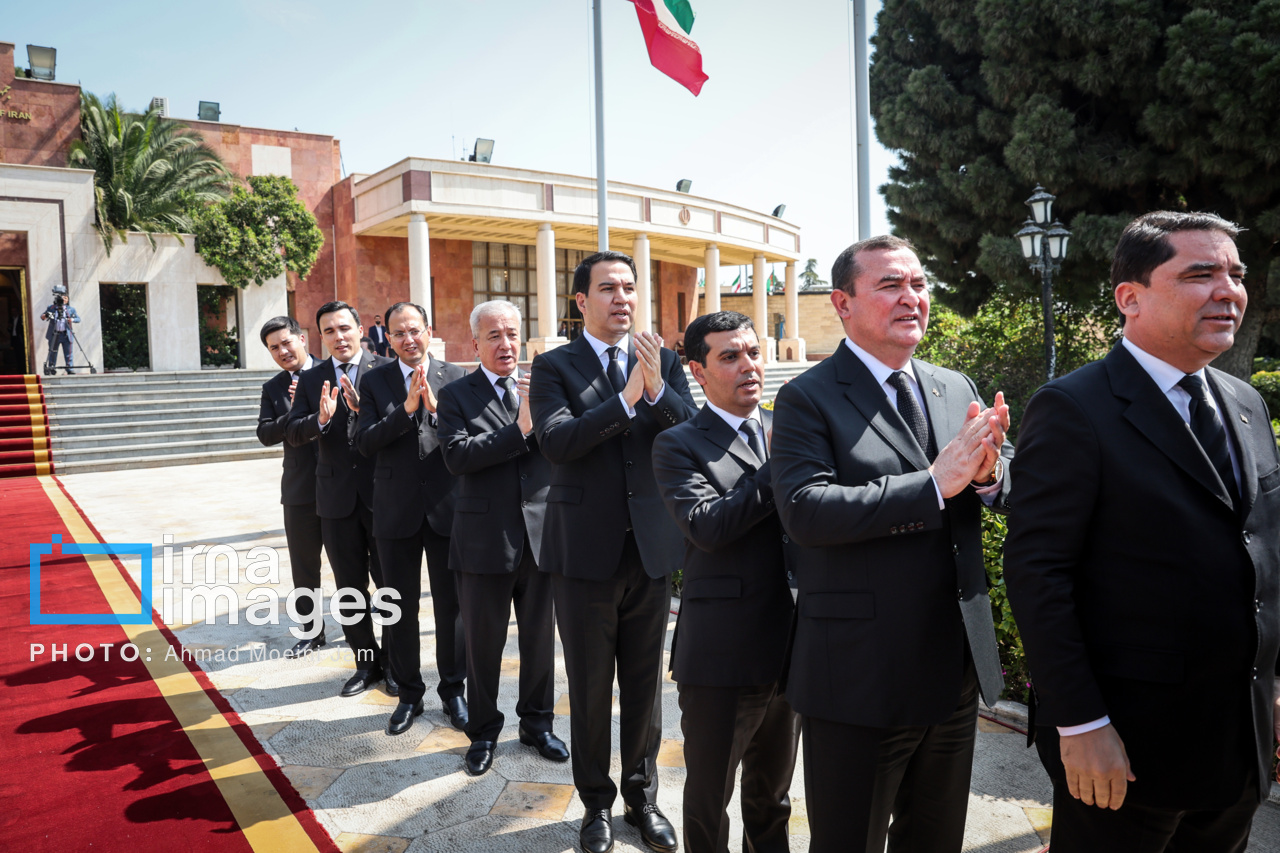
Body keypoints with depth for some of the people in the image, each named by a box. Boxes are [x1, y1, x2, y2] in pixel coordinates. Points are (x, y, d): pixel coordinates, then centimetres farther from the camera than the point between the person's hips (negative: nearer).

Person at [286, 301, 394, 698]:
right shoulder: (310, 379, 7)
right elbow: (293, 434, -2)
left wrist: (363, 408, -30)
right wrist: (320, 419, -22)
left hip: (382, 494, -3)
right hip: (336, 498, 4)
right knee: (350, 587, 14)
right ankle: (366, 662, 29)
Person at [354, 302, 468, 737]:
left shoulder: (455, 377, 0)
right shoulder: (373, 381, 3)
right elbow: (365, 441, -8)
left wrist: (434, 407, -21)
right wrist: (407, 407, -18)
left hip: (446, 508, -1)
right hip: (396, 511, 1)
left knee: (451, 605, 8)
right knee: (401, 608, 11)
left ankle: (453, 690, 26)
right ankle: (409, 693, 29)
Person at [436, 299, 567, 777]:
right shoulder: (456, 395, -1)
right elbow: (457, 456, -17)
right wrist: (519, 428, -21)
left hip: (540, 534, 2)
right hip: (485, 538, -2)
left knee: (540, 639, 15)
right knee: (483, 643, 12)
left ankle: (536, 724, 35)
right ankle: (483, 732, 32)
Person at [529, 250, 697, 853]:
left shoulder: (663, 363, 5)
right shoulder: (554, 366, -2)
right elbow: (555, 441, -18)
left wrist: (657, 388, -22)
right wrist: (627, 398, -25)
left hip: (652, 548, 2)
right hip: (585, 549, -2)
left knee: (645, 683, 15)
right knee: (589, 686, 12)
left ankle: (642, 796, 35)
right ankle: (597, 802, 32)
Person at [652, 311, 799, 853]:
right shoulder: (679, 445, -7)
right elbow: (706, 526, -23)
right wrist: (780, 464, -20)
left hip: (790, 647, 5)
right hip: (722, 658, -5)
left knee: (772, 797, 25)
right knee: (708, 803, 14)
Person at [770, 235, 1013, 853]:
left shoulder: (956, 389, 8)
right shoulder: (808, 399, -11)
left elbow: (1005, 497, 7)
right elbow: (805, 510, -24)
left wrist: (988, 471, -17)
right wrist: (934, 484, -26)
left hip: (957, 671, 6)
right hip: (858, 680, -6)